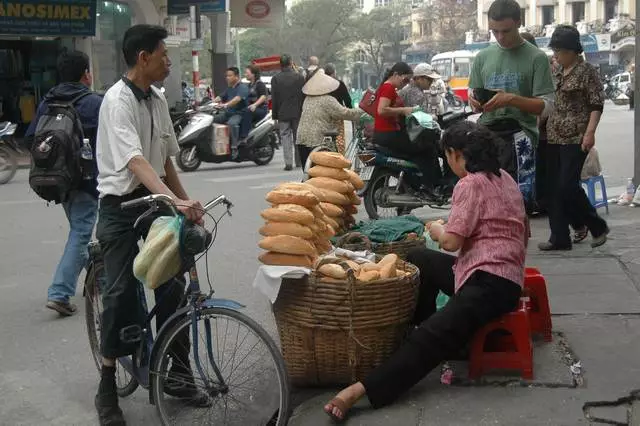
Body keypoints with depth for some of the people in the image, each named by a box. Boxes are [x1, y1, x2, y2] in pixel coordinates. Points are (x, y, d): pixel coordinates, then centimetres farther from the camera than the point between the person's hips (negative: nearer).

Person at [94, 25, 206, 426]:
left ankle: (178, 373, 19)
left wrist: (187, 201, 14)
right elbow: (135, 161, -32)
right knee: (122, 291, -7)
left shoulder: (158, 100, 6)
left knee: (172, 286, 6)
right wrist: (174, 200, -44)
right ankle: (108, 388, 7)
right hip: (121, 205, -7)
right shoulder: (117, 100, -18)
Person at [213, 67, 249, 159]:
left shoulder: (243, 87, -7)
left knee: (232, 123, -39)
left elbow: (238, 98, -24)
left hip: (239, 113, -9)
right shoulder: (229, 88, 23)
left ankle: (234, 147, -37)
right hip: (227, 113, 9)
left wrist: (226, 104, -39)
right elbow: (221, 97, 20)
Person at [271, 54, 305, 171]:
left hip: (282, 114, -1)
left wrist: (274, 115, 4)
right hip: (298, 113, 1)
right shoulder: (300, 77, -3)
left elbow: (274, 99, -2)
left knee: (286, 137, 1)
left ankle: (288, 163, -6)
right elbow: (304, 96, 0)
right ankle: (299, 160, 20)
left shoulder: (275, 79, -4)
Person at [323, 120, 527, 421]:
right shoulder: (504, 178, 16)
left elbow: (451, 242, -14)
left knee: (432, 337, -24)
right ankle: (417, 326, 22)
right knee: (418, 261, 19)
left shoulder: (470, 184, -10)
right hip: (501, 274, 10)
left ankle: (362, 390, -36)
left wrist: (437, 230, 7)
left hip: (490, 282, -10)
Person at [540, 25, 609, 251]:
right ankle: (559, 238, 13)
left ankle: (597, 226, 11)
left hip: (575, 138, -7)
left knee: (568, 186, -10)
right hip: (554, 138, 7)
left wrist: (590, 132, -19)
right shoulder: (557, 72, 14)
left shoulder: (586, 71, -6)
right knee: (554, 189, 5)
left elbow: (597, 104, -10)